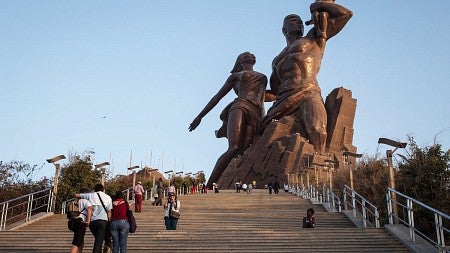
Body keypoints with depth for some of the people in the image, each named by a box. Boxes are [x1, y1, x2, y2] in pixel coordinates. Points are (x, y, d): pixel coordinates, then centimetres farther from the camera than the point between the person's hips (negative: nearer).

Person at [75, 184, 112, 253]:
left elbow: (76, 195, 20)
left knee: (97, 239, 20)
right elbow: (109, 211, 5)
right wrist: (109, 222, 10)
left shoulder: (90, 195, 13)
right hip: (103, 220, -2)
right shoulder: (108, 197, 12)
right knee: (99, 242, -6)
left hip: (92, 221, 2)